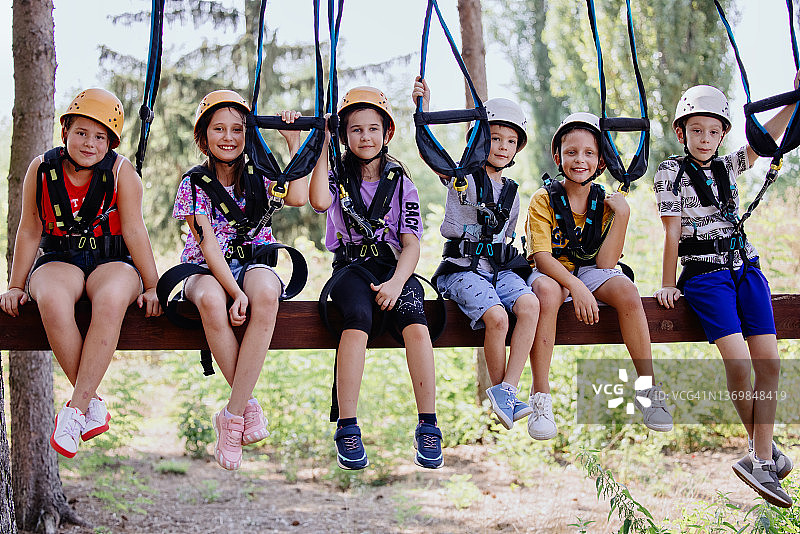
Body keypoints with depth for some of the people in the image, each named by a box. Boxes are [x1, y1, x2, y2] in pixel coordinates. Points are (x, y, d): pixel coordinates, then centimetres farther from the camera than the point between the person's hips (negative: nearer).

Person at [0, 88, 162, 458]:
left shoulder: (120, 171, -4)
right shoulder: (42, 169, 0)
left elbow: (134, 230, -3)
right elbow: (30, 232, 8)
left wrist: (152, 287, -4)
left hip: (111, 260, -1)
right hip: (59, 259, 1)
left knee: (111, 300, -38)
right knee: (52, 300, -36)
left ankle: (76, 408, -31)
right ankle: (94, 404, -24)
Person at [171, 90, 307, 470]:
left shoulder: (257, 178, 9)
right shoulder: (194, 183, 2)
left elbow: (297, 198, -12)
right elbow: (208, 243, -11)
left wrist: (294, 142, -4)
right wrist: (235, 292, -24)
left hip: (253, 263, 1)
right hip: (205, 270, -1)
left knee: (266, 292, -37)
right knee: (211, 300, -40)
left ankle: (232, 413, -32)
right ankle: (249, 405, -25)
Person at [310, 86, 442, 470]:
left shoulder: (400, 183, 14)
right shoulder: (337, 178, 13)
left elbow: (411, 244, 4)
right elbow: (319, 201, -13)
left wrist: (396, 282, -15)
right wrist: (322, 148, -3)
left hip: (395, 266, 1)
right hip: (352, 265, -1)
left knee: (415, 323, -30)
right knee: (358, 318, -34)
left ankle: (428, 428, -25)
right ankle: (347, 429, -31)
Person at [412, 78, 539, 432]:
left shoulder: (512, 194, 17)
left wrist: (515, 263, 7)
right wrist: (423, 113, -29)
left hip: (499, 268, 5)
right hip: (462, 269, -5)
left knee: (529, 304, -25)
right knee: (497, 317, -29)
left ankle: (506, 390, -23)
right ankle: (499, 388, -7)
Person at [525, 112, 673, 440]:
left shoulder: (606, 202, 0)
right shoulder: (544, 200, -8)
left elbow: (605, 263, -10)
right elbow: (542, 257, -17)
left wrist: (622, 214, -17)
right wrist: (575, 287, -32)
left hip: (592, 272, 3)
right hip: (552, 272, -3)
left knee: (626, 290, -29)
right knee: (547, 292, -38)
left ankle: (647, 388, -16)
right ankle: (541, 398, -33)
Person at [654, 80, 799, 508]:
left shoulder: (728, 166, 15)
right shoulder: (671, 171, 2)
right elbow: (671, 233, -1)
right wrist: (667, 285, -2)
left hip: (744, 267, 5)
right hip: (704, 274, -5)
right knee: (738, 363, -18)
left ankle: (761, 457, -3)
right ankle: (763, 449, 1)